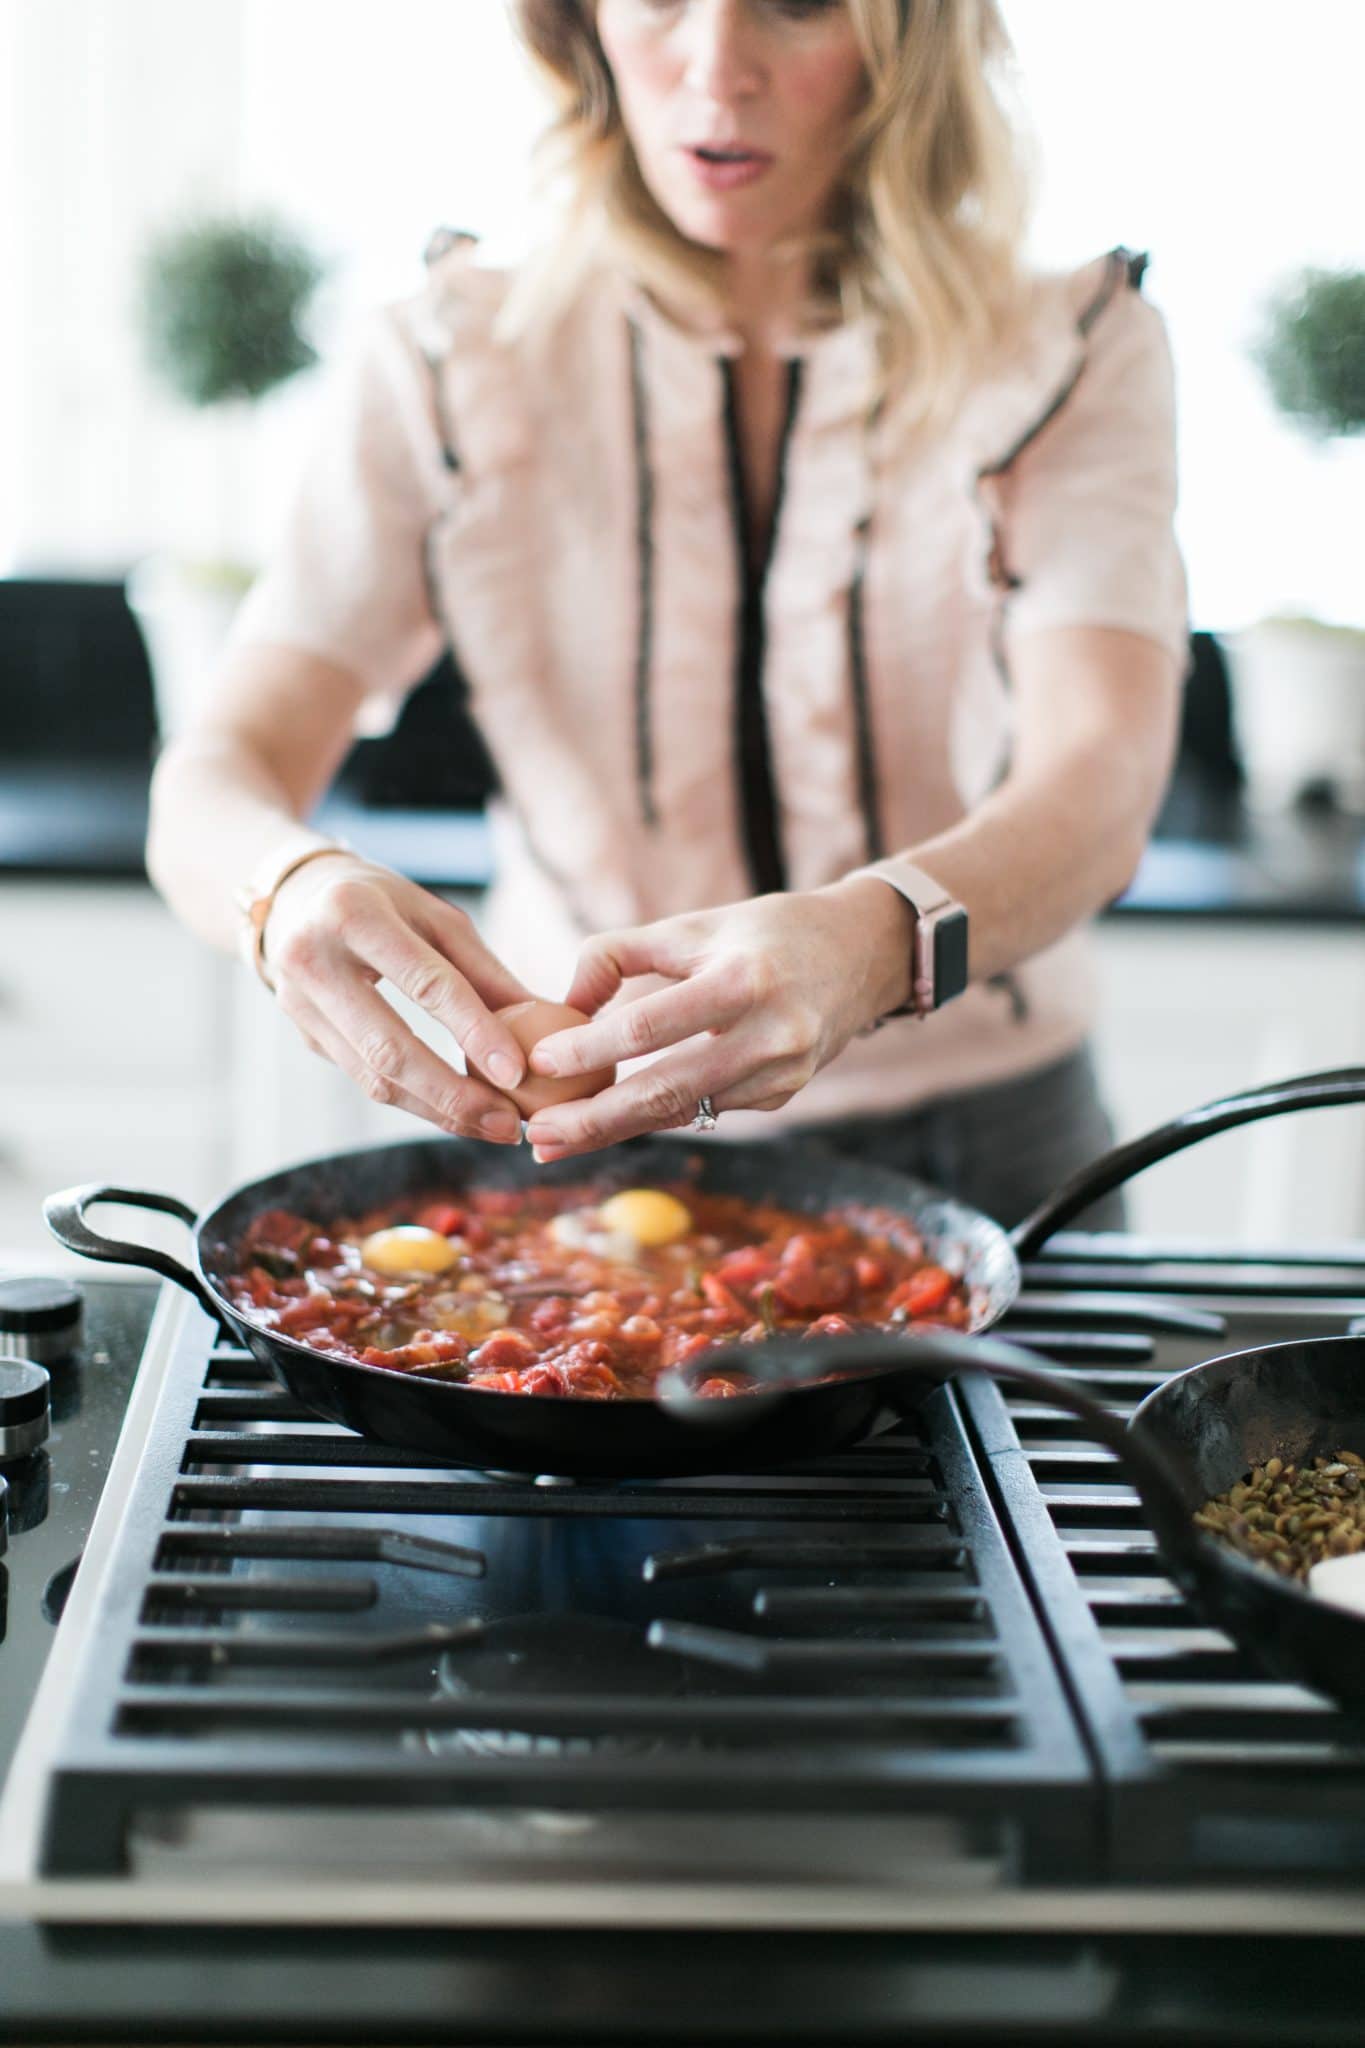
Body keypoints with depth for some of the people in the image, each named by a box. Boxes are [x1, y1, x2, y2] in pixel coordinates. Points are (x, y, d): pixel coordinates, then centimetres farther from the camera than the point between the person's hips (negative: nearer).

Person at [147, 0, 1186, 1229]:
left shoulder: (1074, 355, -2)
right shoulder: (453, 360, 1)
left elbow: (1100, 793, -19)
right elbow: (213, 777, -8)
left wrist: (871, 940, -42)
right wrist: (291, 883, -33)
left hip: (982, 1166, 0)